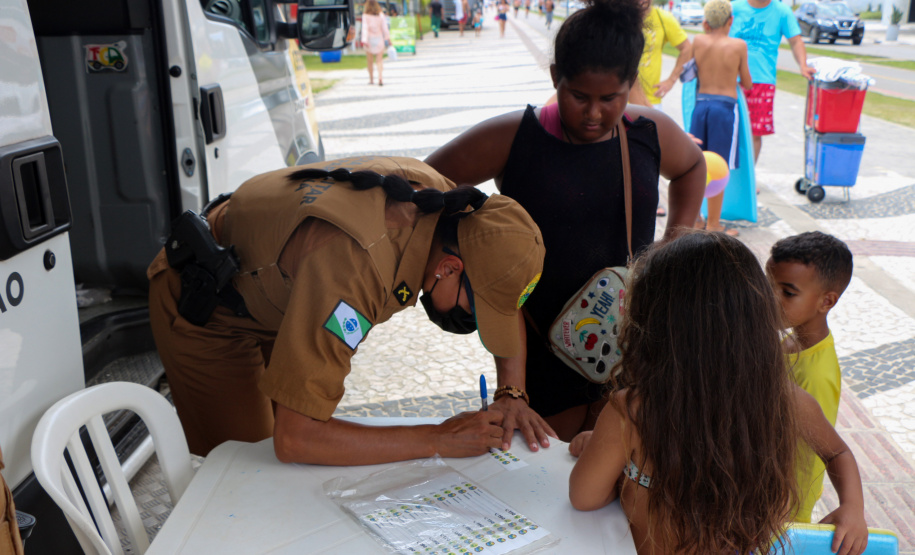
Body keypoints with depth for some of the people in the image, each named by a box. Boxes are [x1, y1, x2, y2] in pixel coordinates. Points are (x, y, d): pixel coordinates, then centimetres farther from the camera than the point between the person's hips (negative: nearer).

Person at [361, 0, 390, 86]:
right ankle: (380, 77, -18)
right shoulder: (381, 15, -1)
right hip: (379, 39, 2)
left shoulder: (365, 16, -8)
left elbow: (365, 28, -14)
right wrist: (387, 38, 6)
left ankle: (371, 79, 21)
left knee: (369, 61, 13)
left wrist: (364, 40, -18)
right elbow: (384, 27, 0)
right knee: (379, 60, 2)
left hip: (370, 40, -1)